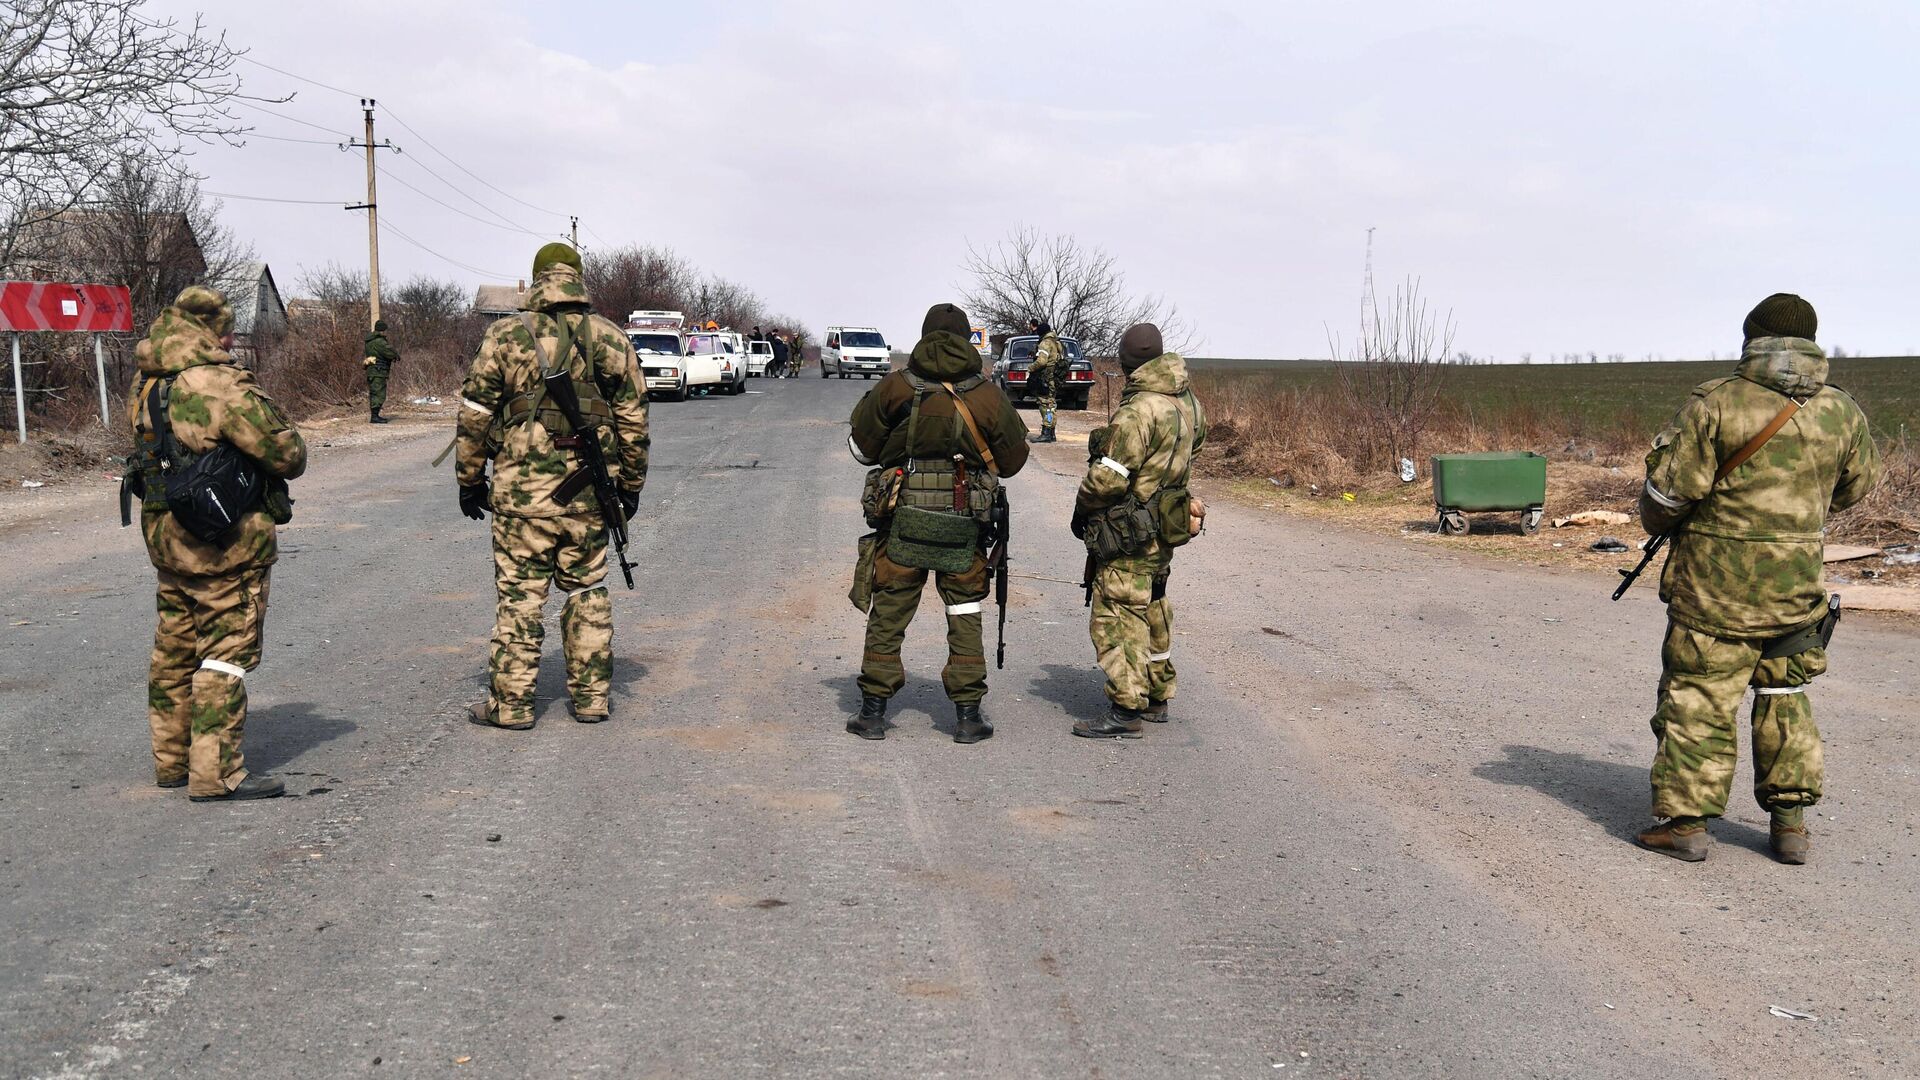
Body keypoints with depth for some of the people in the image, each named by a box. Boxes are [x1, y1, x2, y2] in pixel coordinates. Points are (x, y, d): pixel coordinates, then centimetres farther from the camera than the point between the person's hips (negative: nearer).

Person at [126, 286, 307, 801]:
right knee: (226, 654, -1)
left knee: (174, 651, 18)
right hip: (227, 546, -8)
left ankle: (172, 759, 28)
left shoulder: (145, 387, 5)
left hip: (166, 537, 8)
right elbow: (288, 454, -15)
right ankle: (216, 772, 1)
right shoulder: (224, 387, -20)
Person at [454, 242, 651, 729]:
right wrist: (631, 485, 17)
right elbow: (633, 420, 8)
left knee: (519, 597, 4)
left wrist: (470, 482, 8)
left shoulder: (506, 335, -3)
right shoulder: (612, 339, 4)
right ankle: (591, 696, 18)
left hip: (523, 492, -2)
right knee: (588, 591, 14)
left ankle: (511, 703, 8)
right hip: (590, 495, 3)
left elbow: (475, 416, -1)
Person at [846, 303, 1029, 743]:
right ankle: (967, 715, 11)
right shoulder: (988, 396, -3)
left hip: (902, 523, 0)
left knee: (887, 617, 9)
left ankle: (873, 712, 12)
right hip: (963, 529, 0)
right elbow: (1013, 460, 6)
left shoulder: (893, 388, -5)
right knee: (965, 619, 11)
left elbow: (862, 448, 3)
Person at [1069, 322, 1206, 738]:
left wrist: (1082, 510, -6)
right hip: (1164, 528, 9)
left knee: (1117, 616, -3)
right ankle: (1156, 698, 28)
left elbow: (1107, 478, -23)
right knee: (1152, 611, 19)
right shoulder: (1190, 404, 4)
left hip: (1128, 533, -9)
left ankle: (1126, 712, -3)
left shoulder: (1137, 411, -22)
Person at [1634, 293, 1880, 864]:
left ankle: (1685, 821, 5)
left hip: (1715, 582, -4)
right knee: (1785, 698, 17)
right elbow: (1855, 487, 16)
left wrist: (1656, 521, 10)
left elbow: (1668, 488, -12)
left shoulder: (1716, 403, -12)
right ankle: (1790, 822, 18)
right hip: (1798, 584, 4)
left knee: (1696, 699, 4)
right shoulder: (1842, 412, 1)